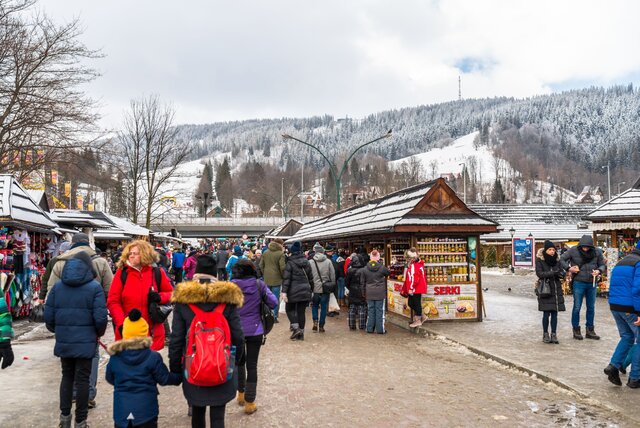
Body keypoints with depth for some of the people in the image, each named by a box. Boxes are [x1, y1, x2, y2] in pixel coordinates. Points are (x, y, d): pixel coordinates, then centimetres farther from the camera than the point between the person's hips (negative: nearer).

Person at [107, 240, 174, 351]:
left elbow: (171, 293, 13)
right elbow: (113, 301, -2)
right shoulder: (122, 273, 1)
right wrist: (121, 323, -15)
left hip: (152, 331, 0)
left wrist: (160, 297, -10)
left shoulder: (157, 273, 3)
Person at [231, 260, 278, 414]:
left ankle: (241, 394, 33)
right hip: (255, 330, -1)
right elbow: (273, 303, -8)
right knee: (252, 365, 8)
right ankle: (249, 402, 11)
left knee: (239, 361, 22)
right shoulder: (259, 285, -8)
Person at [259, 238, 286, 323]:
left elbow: (261, 265, 10)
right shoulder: (280, 254, -12)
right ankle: (274, 316, 5)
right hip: (276, 279, -5)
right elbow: (282, 267, -16)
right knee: (275, 298, 3)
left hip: (267, 279, 5)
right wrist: (283, 276, 0)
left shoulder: (265, 253, 6)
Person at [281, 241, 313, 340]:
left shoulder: (290, 263, -9)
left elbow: (286, 278, -15)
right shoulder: (306, 262, 8)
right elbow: (310, 277, 13)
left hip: (293, 291, -4)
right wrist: (311, 288, 21)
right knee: (301, 311, 9)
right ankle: (301, 333, 12)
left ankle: (296, 327, -4)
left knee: (289, 309, 12)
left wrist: (284, 291, -16)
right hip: (305, 290, 5)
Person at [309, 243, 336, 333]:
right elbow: (333, 275, 0)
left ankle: (315, 322, 3)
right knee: (324, 307, 9)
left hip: (315, 289, 0)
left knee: (314, 306, 19)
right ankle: (321, 326, 11)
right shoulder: (328, 262, -5)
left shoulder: (310, 262, -6)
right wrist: (333, 286, 13)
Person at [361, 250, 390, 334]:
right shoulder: (382, 268, -10)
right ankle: (380, 329, 9)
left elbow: (362, 282, 4)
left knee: (370, 310, 11)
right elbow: (388, 273, 9)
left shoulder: (365, 269, -2)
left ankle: (369, 328, 16)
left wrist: (364, 292, 13)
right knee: (380, 310, 5)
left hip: (369, 293, 2)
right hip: (380, 293, -2)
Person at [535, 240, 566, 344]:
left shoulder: (557, 259, 9)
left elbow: (562, 272, 8)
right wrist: (553, 273, -22)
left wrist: (561, 274, -16)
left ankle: (554, 334, 13)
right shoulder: (539, 260, -3)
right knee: (546, 313, -2)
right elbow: (539, 273, -13)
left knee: (555, 313, 5)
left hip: (556, 289, 4)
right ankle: (545, 334, 10)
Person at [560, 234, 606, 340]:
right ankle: (576, 330, 13)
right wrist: (568, 268, -13)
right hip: (578, 283, -3)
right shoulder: (573, 251, -8)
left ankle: (590, 330, 23)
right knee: (577, 307, 2)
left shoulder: (597, 252, -1)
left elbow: (602, 264, 8)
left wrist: (599, 271, -12)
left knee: (591, 308, 11)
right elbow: (561, 259, -1)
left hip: (592, 283, 3)